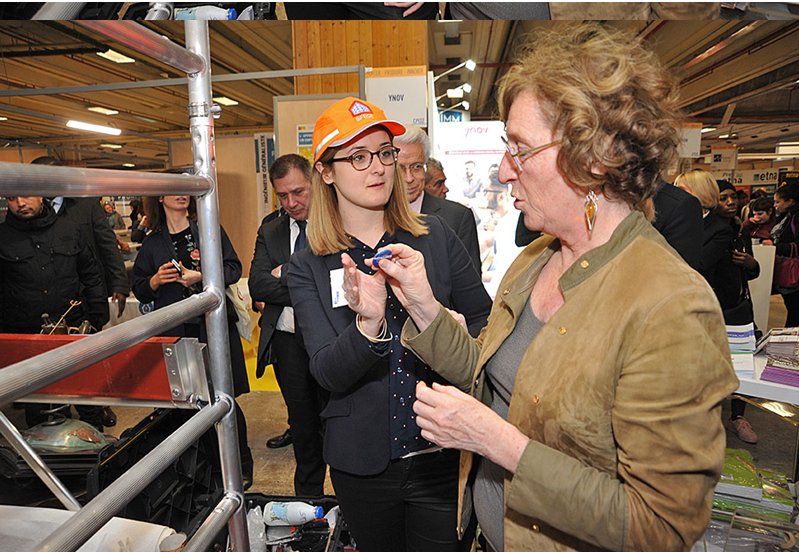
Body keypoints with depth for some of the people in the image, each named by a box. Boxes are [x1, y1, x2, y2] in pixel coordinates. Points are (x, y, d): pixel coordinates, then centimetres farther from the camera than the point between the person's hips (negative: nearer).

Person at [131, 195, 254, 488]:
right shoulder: (152, 242, 10)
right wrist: (155, 281, -8)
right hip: (175, 331, 2)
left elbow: (233, 269, 0)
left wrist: (201, 276, -15)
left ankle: (242, 464, 20)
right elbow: (139, 289, 13)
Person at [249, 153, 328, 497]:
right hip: (288, 342, 4)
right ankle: (308, 496, 38)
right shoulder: (269, 232, 8)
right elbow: (257, 286, -4)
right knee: (302, 423, 19)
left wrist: (287, 272, -15)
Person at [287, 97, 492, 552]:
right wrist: (369, 324, -33)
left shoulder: (436, 237, -5)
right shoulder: (308, 266, -5)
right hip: (363, 463, 1)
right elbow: (328, 374, -14)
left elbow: (486, 323, 2)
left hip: (442, 454, 0)